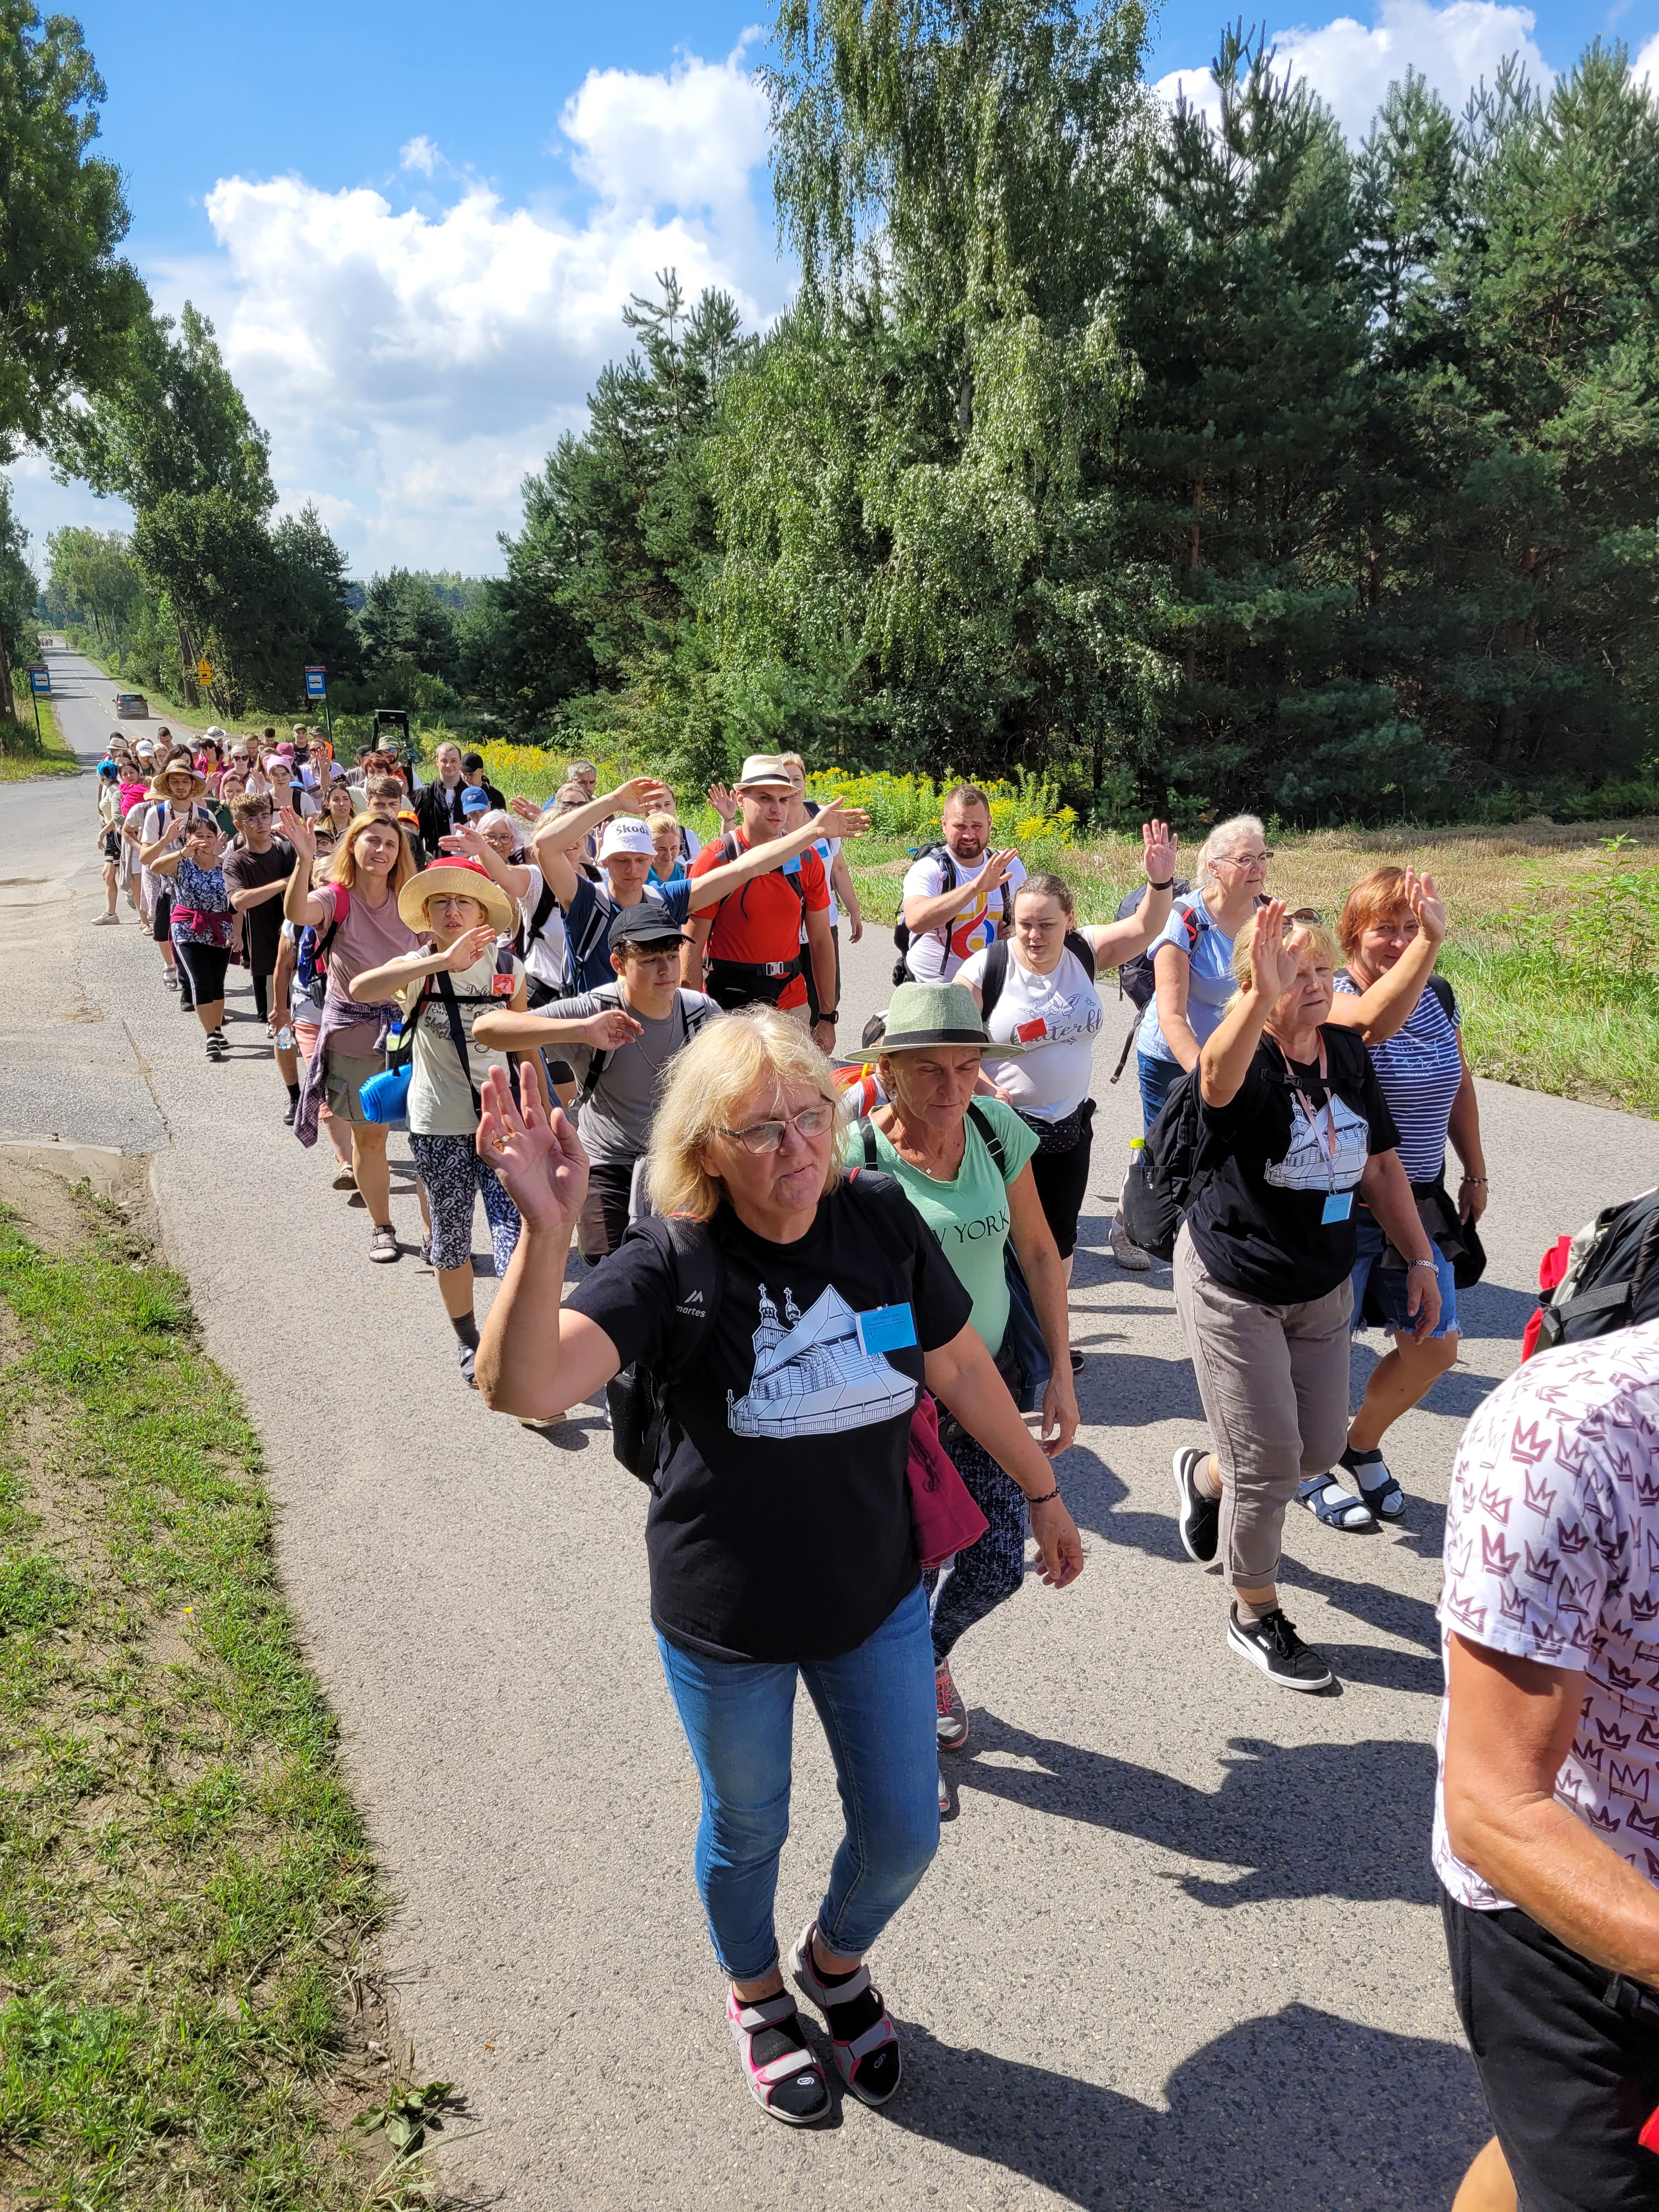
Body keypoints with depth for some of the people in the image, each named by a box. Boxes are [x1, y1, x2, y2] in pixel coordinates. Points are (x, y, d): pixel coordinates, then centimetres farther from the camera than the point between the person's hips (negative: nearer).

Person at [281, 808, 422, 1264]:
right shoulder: (337, 898, -8)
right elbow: (297, 912, -32)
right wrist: (304, 861, -45)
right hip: (353, 1033, -2)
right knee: (368, 1137, 10)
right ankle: (381, 1228, 28)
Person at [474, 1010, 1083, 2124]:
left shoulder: (884, 1222, -12)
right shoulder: (674, 1266, -22)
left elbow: (962, 1367, 2)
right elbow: (522, 1387, -36)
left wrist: (1045, 1493, 11)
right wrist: (547, 1230, -50)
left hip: (877, 1598, 3)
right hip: (726, 1621, -2)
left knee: (903, 1833, 16)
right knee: (749, 1830, 21)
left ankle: (837, 1960, 51)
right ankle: (759, 1995, 54)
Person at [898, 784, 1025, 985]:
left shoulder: (1011, 866, 2)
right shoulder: (926, 870, -14)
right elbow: (915, 920, -34)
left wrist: (1016, 923, -2)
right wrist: (976, 886, -40)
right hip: (930, 989, -2)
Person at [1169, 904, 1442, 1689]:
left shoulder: (1346, 1052, -1)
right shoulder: (1247, 1062, -21)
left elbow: (1381, 1163, 9)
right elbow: (1217, 1075, -49)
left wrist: (1420, 1258, 7)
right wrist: (1262, 997, -65)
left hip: (1322, 1286, 7)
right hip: (1234, 1289, -6)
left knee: (1319, 1450, 15)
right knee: (1268, 1462, 1)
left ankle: (1204, 1475, 46)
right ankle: (1255, 1615, 24)